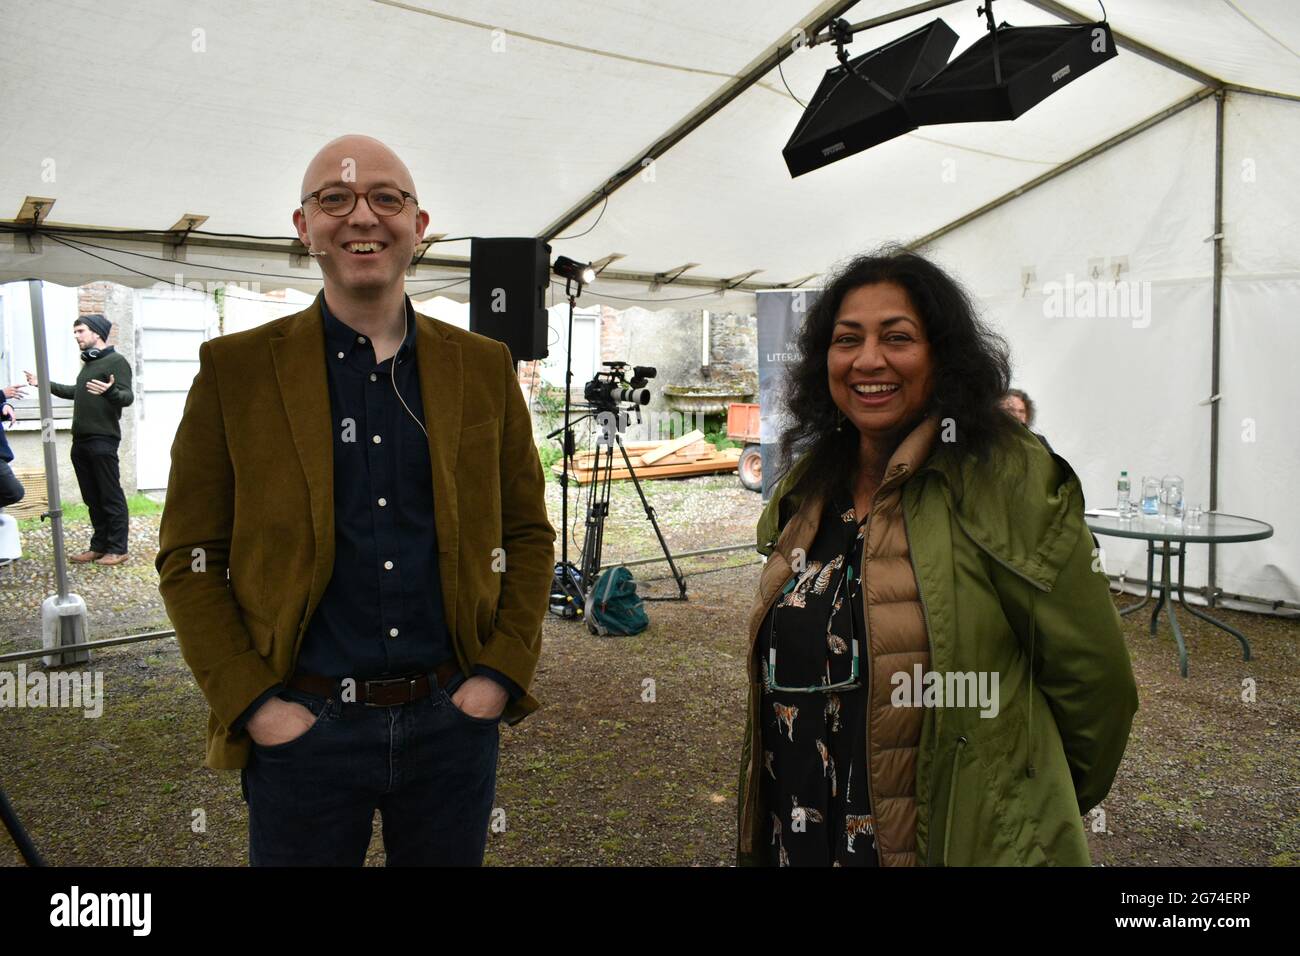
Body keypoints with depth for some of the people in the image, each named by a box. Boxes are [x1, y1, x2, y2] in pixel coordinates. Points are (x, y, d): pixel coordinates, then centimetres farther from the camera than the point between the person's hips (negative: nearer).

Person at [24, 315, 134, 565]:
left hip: (103, 441, -9)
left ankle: (117, 549, -2)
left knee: (111, 497, -5)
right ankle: (99, 546, 17)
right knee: (92, 498, 11)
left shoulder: (116, 361, -9)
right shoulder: (88, 363, 19)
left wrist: (109, 391, -40)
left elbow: (128, 397, -20)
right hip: (80, 441, 9)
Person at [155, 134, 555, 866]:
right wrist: (252, 703, -9)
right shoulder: (236, 369, -2)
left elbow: (530, 535, 7)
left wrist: (504, 675, -2)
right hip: (301, 727, -1)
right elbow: (189, 557, -1)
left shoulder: (484, 367, 3)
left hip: (454, 721, 2)